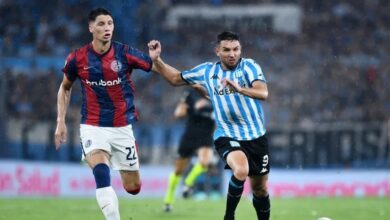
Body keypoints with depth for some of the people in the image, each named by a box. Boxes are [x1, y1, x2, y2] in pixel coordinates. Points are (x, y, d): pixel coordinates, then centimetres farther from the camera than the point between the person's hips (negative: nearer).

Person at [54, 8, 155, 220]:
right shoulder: (77, 58, -5)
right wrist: (61, 121, 7)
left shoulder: (124, 53, -9)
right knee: (101, 173, -27)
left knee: (133, 187, 6)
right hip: (93, 127, -1)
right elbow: (64, 88, 12)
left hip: (122, 126, 1)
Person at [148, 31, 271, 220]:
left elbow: (263, 93, -23)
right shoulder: (207, 71, 3)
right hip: (226, 137, -1)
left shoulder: (249, 66, -5)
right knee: (241, 170, -31)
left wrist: (239, 89, -40)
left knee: (260, 189, 10)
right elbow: (176, 78, 17)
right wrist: (156, 59, 4)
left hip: (256, 137, 1)